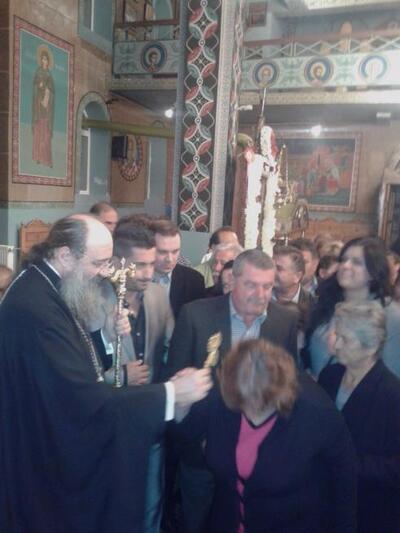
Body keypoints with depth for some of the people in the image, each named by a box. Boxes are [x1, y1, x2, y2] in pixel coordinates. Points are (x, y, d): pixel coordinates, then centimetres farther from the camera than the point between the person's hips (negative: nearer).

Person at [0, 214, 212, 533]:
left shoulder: (50, 289, 1)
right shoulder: (34, 306, -31)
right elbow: (84, 400, -32)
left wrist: (107, 337, -8)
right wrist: (170, 393, -29)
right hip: (49, 457, -9)